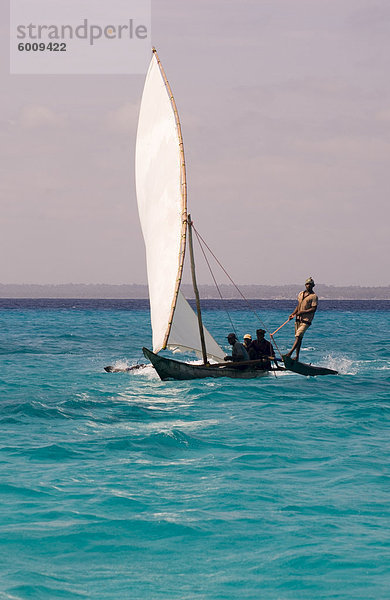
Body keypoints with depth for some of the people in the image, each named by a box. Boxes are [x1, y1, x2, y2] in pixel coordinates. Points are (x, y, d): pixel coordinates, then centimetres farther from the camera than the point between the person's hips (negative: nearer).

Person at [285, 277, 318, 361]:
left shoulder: (314, 296, -7)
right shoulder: (300, 294, 14)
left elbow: (314, 309, -13)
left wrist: (302, 312, -18)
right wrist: (293, 314, 9)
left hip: (306, 320, -7)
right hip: (298, 319, 7)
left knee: (298, 336, -17)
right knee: (298, 337, 9)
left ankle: (290, 353, -23)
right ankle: (297, 356, 14)